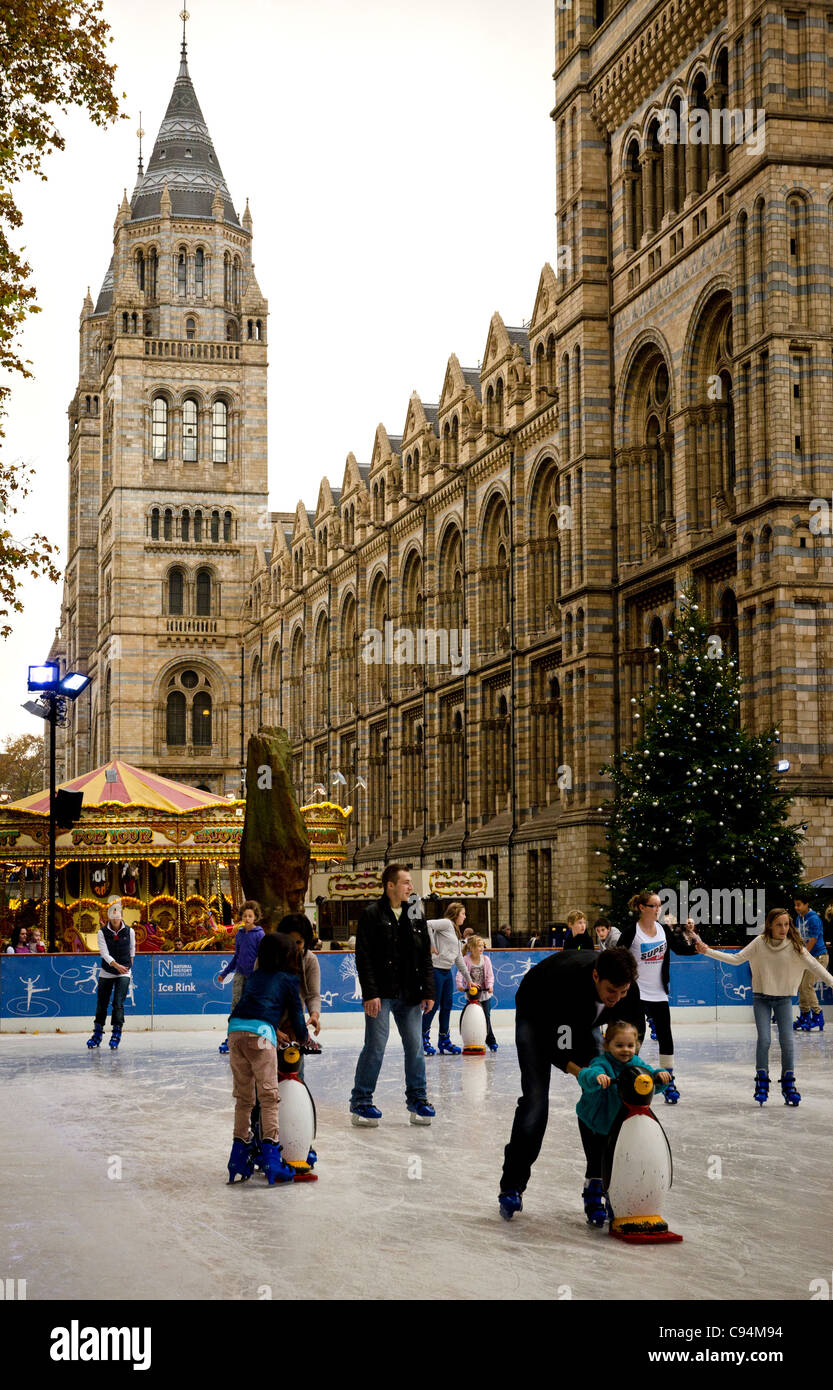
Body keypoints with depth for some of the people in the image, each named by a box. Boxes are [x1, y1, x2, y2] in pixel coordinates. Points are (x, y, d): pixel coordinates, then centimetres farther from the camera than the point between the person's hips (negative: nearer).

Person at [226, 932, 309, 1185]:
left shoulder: (254, 976, 28)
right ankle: (269, 1152, -7)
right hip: (260, 1033, -5)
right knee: (268, 1095, -1)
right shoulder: (288, 979, 14)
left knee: (243, 1097, 14)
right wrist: (303, 1040, 33)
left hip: (235, 1030, 5)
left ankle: (239, 1154, 19)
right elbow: (296, 1013, 15)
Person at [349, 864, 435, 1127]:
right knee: (375, 1047, -5)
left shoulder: (415, 915, 12)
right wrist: (370, 994, -16)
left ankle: (417, 1099, 17)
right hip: (381, 994, -5)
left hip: (409, 996, 5)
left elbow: (425, 956, 13)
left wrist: (428, 992, 6)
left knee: (415, 1046, 5)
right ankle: (360, 1102, 5)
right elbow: (363, 957, -9)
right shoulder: (372, 915, -5)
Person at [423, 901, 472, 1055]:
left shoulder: (455, 932, 22)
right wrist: (431, 946, -19)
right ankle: (423, 1038, 4)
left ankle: (444, 1040, 16)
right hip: (436, 969, -9)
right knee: (434, 1005, -5)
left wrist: (468, 979, 27)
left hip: (447, 972, 9)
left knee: (447, 1005, 9)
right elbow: (428, 925, -23)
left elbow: (459, 958, 26)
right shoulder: (446, 923, -5)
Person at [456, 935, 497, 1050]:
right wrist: (459, 984, -31)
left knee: (486, 1017, 0)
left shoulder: (485, 959, -1)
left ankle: (491, 1041, 11)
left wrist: (490, 986, -18)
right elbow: (460, 973, -15)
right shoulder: (466, 960, -8)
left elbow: (490, 975, -2)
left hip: (485, 994, 1)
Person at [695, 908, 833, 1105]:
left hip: (784, 998, 0)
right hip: (762, 997, 0)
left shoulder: (794, 946, -8)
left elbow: (813, 965, -12)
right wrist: (708, 951, -14)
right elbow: (737, 959, -7)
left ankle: (788, 1085, 8)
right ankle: (762, 1083, 3)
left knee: (787, 1041, -7)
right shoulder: (760, 943, -8)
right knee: (764, 1039, -11)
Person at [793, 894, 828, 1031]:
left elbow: (813, 941, -20)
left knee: (807, 986, -13)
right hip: (807, 956, 9)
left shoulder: (814, 919, -19)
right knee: (801, 986, 8)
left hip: (818, 955, -9)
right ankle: (804, 1016, 18)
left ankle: (817, 1017, -7)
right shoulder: (799, 918, 8)